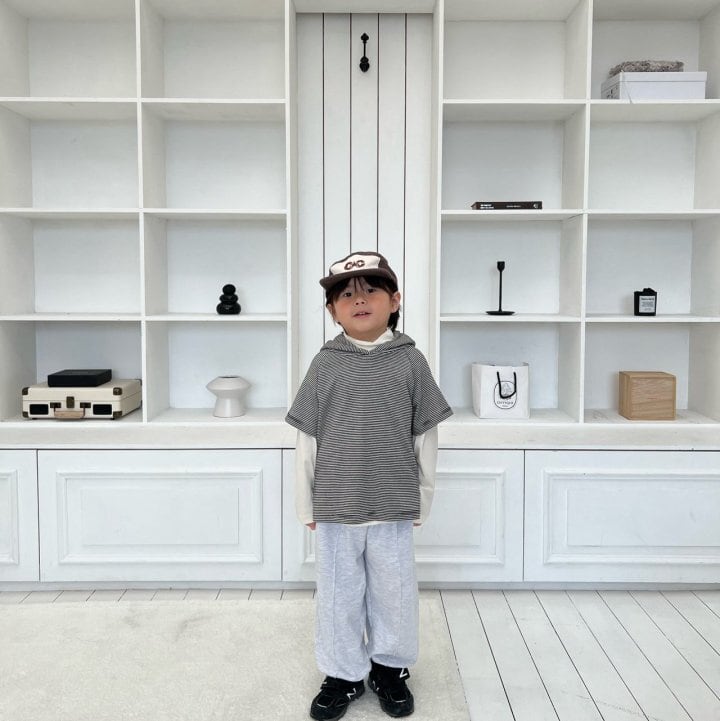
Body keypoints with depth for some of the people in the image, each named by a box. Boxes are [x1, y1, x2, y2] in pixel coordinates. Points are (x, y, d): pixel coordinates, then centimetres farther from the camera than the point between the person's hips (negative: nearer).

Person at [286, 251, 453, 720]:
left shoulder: (410, 361, -4)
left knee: (395, 594, 14)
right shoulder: (325, 364, -3)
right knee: (339, 596, 13)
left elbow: (425, 438, 1)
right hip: (335, 509, 0)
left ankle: (390, 668, 37)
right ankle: (344, 674, 33)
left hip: (393, 509, 0)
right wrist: (307, 505, 4)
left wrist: (421, 500, 4)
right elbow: (307, 440, 1)